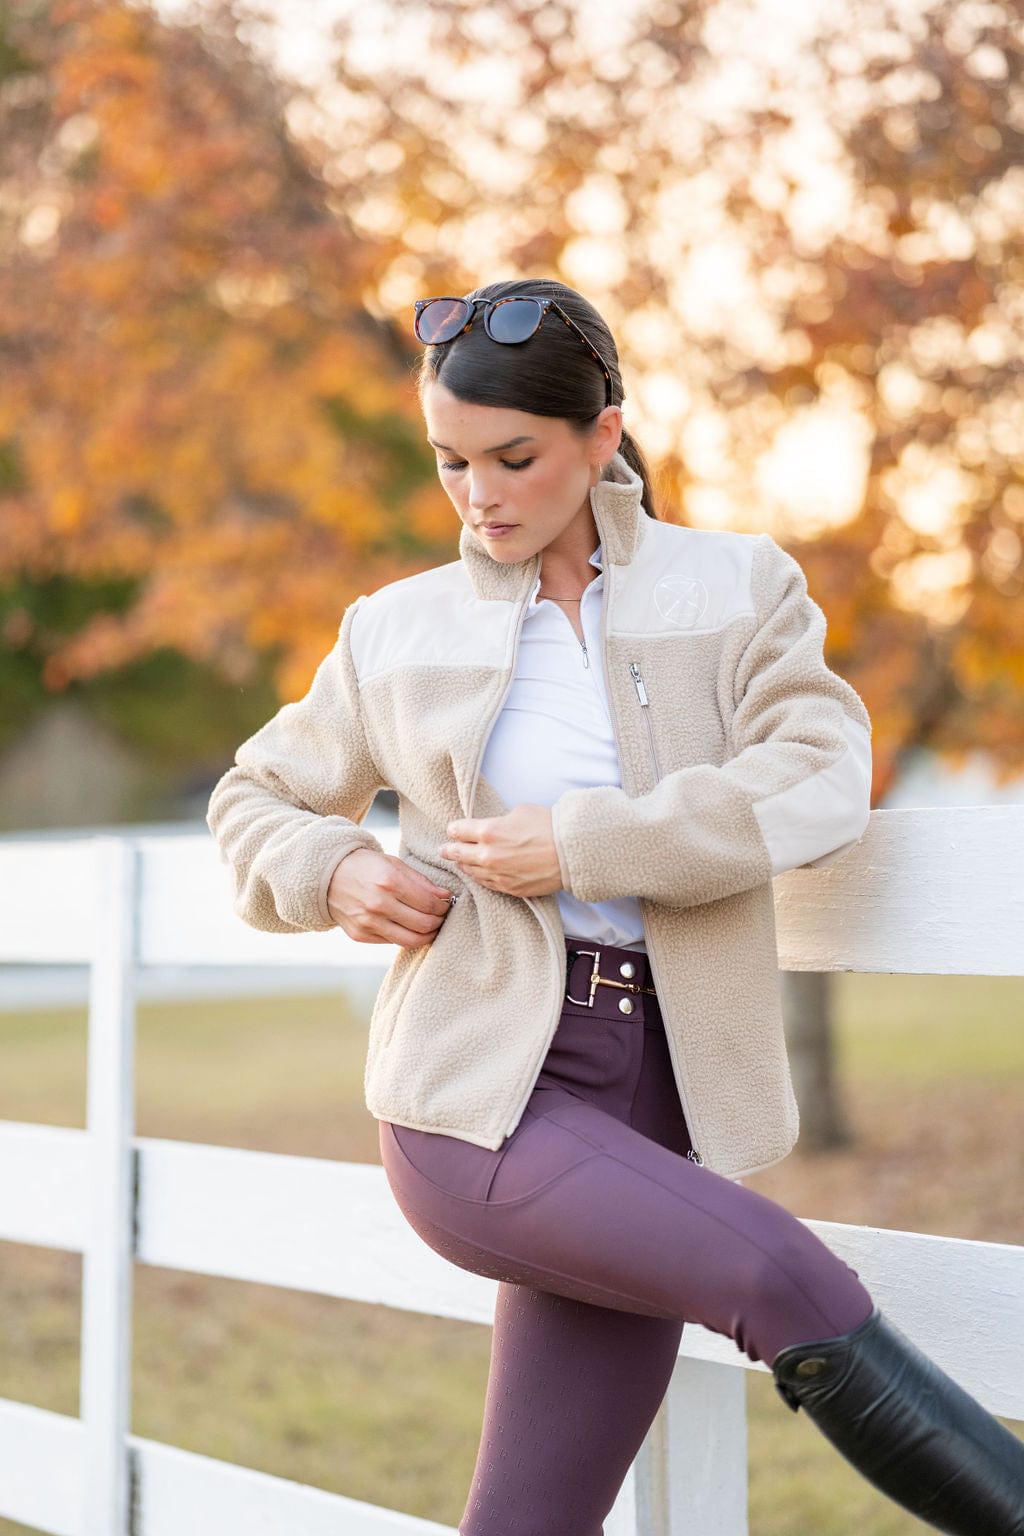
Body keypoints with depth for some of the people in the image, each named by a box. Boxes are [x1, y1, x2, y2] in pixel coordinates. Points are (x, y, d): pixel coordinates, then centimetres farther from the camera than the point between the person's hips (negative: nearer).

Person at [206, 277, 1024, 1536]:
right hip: (478, 1093, -1)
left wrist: (581, 849, -14)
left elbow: (821, 785, -9)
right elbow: (257, 797, 21)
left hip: (653, 1095, 2)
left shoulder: (738, 590, 7)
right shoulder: (399, 632, 9)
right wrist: (334, 872, -1)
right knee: (791, 1284, -24)